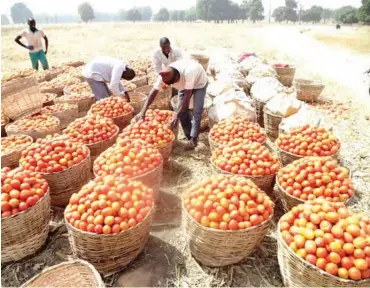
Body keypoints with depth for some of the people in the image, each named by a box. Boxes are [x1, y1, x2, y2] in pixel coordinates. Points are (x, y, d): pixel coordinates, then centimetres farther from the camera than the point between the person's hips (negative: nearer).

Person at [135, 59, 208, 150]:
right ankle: (189, 136, 13)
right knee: (182, 110, -1)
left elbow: (187, 95, -40)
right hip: (185, 84, 5)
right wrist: (143, 112, -35)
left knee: (196, 111, -11)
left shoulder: (188, 72, -45)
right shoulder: (164, 75, -30)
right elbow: (154, 92, -28)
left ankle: (193, 139, 1)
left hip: (199, 83, -5)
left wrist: (176, 116, -41)